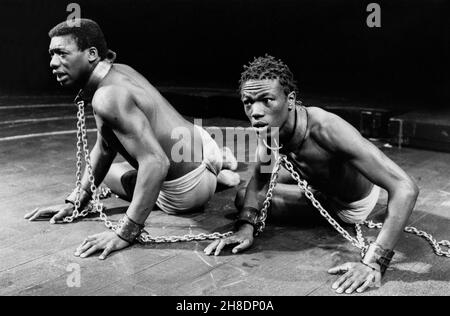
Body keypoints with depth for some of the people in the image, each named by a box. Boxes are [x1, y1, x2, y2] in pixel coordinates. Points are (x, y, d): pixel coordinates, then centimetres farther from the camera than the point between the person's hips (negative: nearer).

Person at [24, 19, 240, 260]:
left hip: (187, 189, -8)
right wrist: (74, 202, 6)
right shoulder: (119, 70, 2)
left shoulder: (108, 97, -29)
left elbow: (155, 163, -39)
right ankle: (216, 166, 29)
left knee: (108, 174, 21)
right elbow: (104, 149, 8)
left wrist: (126, 233, -37)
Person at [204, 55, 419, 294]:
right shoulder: (272, 124, -25)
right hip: (316, 184, 5)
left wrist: (374, 263, -55)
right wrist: (245, 227, -27)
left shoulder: (326, 129, -46)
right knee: (243, 198, 7)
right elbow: (258, 181, -8)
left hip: (352, 205, -5)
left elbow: (405, 189, -48)